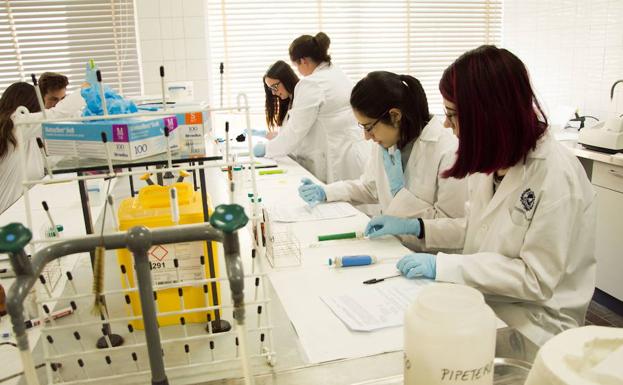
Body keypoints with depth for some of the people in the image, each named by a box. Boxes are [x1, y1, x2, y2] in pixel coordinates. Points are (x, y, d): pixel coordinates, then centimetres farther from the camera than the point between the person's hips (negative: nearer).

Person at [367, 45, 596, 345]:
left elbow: (537, 279, -20)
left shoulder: (556, 177, -22)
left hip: (530, 326, -6)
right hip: (481, 303, 6)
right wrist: (416, 227, 4)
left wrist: (443, 265, -23)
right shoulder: (493, 162, 0)